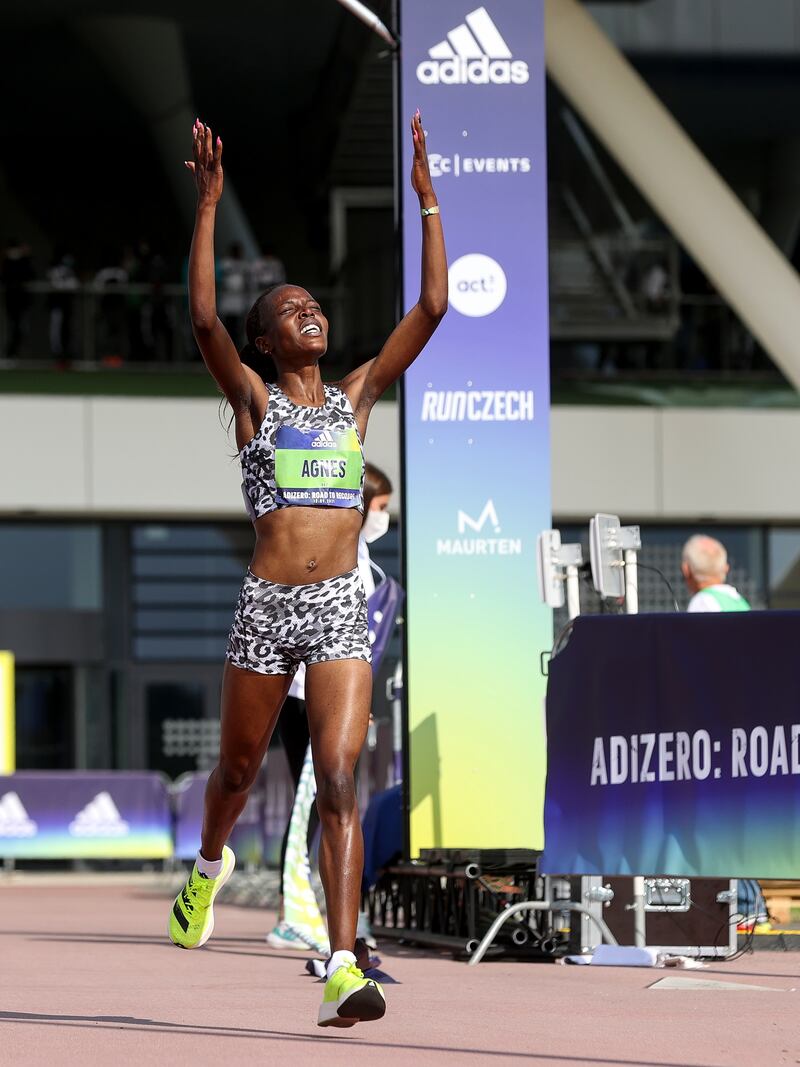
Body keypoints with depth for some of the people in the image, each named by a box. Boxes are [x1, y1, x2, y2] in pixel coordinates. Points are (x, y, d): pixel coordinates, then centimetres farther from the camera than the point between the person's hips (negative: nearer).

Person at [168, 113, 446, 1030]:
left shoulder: (358, 395, 11)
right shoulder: (253, 399, 4)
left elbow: (431, 308, 6)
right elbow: (203, 318, -13)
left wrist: (426, 199, 3)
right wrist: (208, 206, -16)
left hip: (340, 609, 1)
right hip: (266, 606, -1)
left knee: (339, 781, -12)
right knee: (239, 768, 16)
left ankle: (343, 969, -20)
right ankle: (209, 867, 51)